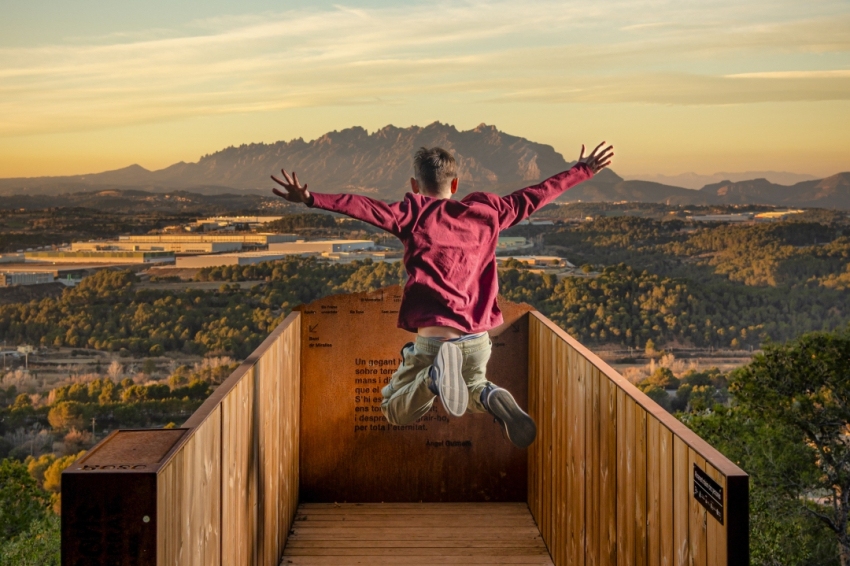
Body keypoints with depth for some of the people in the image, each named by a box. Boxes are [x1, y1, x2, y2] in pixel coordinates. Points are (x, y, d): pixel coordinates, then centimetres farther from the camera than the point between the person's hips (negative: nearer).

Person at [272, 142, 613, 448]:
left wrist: (311, 199, -23)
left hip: (433, 337, -4)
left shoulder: (414, 214, 1)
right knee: (469, 391, 34)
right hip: (478, 338, 4)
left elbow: (366, 208, -15)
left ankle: (435, 376, -18)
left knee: (395, 412, 15)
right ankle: (491, 397, -5)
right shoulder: (486, 211, 11)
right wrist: (582, 170, 33)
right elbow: (534, 196, 20)